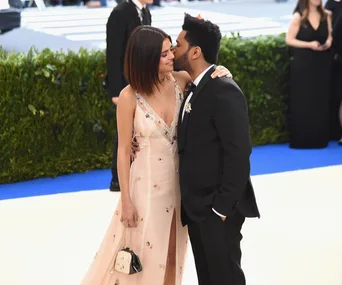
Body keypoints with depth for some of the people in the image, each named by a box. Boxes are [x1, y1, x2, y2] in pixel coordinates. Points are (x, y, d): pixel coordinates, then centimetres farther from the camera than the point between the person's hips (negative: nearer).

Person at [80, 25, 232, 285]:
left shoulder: (179, 81, -7)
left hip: (178, 183, 4)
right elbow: (123, 151, -9)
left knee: (172, 256, 17)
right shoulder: (130, 97, -16)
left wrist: (221, 71, -16)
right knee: (142, 256, 7)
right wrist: (126, 200, -8)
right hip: (147, 185, -4)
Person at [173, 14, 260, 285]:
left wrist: (223, 207, -20)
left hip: (218, 207, -9)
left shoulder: (224, 92, -19)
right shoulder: (197, 89, 10)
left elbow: (238, 154, -22)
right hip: (197, 205, 9)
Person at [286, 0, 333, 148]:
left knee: (321, 101, 4)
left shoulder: (326, 16, 6)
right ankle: (302, 140, 3)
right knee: (303, 102, -3)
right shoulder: (298, 17, -6)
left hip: (322, 64, 4)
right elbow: (289, 39, -7)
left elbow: (330, 35, 15)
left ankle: (319, 139, 12)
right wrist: (309, 44, -18)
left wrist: (329, 42, -8)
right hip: (303, 65, -4)